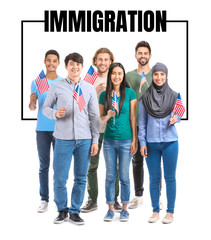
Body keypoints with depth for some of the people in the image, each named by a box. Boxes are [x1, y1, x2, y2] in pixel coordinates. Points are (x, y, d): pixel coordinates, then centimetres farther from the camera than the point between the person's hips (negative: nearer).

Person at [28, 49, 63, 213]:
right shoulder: (37, 82, 6)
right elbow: (33, 108, 7)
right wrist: (31, 102, -15)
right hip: (42, 129, 1)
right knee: (44, 165, 5)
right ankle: (44, 200, 10)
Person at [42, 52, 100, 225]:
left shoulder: (89, 88, 9)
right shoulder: (56, 87, 4)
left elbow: (94, 116, 9)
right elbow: (46, 108, 9)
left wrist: (95, 140, 4)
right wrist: (55, 114, -13)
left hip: (84, 139, 2)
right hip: (63, 139, -1)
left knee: (81, 178, 5)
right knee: (60, 178, -1)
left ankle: (75, 212, 19)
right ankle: (62, 210, 19)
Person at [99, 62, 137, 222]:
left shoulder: (130, 93, -1)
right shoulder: (104, 95, 5)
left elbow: (133, 118, -1)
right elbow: (100, 119, 10)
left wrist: (134, 140, -4)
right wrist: (108, 115, -13)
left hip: (126, 141, -2)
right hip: (109, 141, 2)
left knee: (124, 176, 4)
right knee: (110, 175, 7)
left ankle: (125, 208, 17)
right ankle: (110, 208, 17)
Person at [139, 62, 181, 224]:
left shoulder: (174, 96, 4)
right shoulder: (145, 97, 4)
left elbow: (179, 114, 14)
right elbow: (142, 122, 6)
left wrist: (176, 118, -10)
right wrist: (142, 142, 1)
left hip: (170, 142, 0)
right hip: (151, 142, 0)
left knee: (170, 178, 3)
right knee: (154, 178, 6)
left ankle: (170, 211, 14)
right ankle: (155, 210, 18)